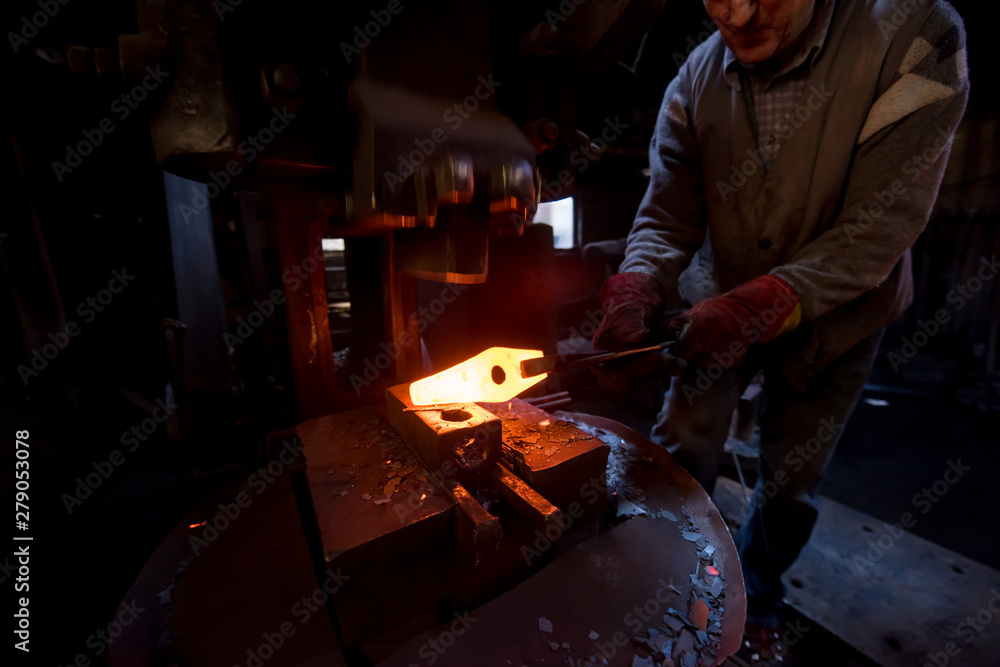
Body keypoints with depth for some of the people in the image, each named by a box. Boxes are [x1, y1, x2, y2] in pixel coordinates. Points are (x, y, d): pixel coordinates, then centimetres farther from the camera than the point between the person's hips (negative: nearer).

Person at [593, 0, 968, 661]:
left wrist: (758, 306, -37)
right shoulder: (695, 82, -9)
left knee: (791, 485, 15)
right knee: (681, 455, 3)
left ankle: (757, 603, 46)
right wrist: (634, 294, -32)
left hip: (834, 318, -1)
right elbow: (666, 218, -13)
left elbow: (883, 226, -24)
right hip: (717, 306, 2)